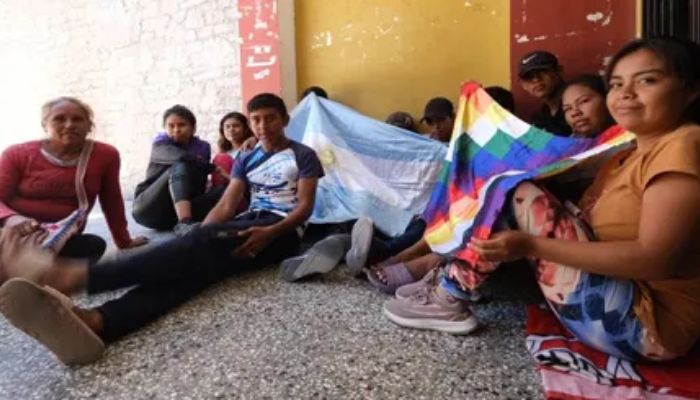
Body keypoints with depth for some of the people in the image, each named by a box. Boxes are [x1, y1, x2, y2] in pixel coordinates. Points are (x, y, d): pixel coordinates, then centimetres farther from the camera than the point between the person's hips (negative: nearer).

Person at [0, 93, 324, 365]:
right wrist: (199, 238, -6)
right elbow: (227, 205, 13)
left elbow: (305, 206, -3)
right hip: (248, 224, 5)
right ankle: (95, 322, -57)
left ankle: (74, 274, -49)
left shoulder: (303, 156, 10)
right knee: (199, 259, -30)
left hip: (282, 232, -5)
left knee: (206, 242, -33)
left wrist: (271, 232, -22)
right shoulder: (246, 160, 24)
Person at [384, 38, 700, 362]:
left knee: (516, 192, -15)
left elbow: (655, 259, -24)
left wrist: (532, 245, -27)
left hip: (647, 323, -9)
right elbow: (586, 222, 9)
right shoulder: (631, 154, 14)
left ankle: (449, 301, -6)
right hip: (617, 292, 9)